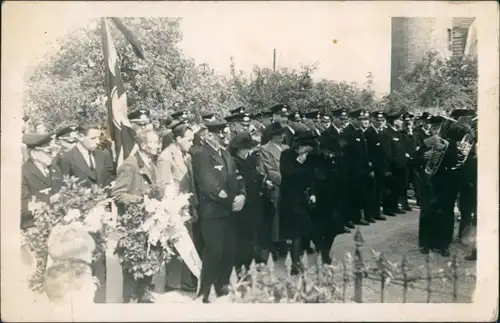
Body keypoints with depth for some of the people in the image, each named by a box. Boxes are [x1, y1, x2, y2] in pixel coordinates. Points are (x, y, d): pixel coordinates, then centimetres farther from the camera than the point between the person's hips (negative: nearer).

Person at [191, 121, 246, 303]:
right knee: (213, 253, -6)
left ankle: (222, 288, 29)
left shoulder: (225, 153, 17)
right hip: (213, 212, -8)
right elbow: (209, 185, -18)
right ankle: (204, 293, 8)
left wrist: (241, 195, -5)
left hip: (229, 210, 8)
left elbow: (235, 177, 15)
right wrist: (231, 200, -12)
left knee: (229, 252, 12)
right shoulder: (200, 154, -10)